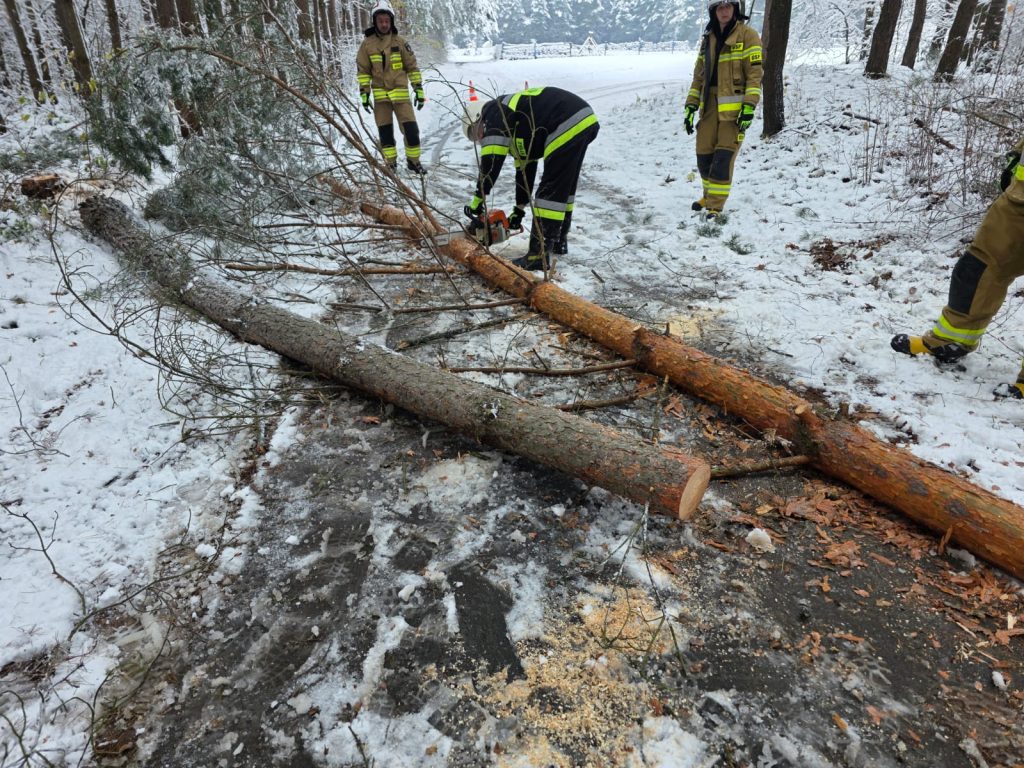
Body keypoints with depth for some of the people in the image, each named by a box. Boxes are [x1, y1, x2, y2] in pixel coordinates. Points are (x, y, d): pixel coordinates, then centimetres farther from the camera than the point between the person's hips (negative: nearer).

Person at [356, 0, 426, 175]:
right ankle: (391, 164, 13)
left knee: (411, 128, -6)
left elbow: (413, 67, 5)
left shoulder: (400, 41, 1)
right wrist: (364, 94, -3)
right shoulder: (367, 44, 1)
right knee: (385, 131, 3)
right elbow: (363, 71, 4)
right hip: (380, 94, 1)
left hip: (400, 93, -1)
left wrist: (419, 90, 0)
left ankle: (414, 161, 9)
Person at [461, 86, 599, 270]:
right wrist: (519, 209, 33)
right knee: (565, 185, 21)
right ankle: (559, 242, 33)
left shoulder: (494, 112, 2)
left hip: (568, 125, -10)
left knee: (551, 190, -7)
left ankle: (539, 255, -5)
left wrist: (478, 200, -5)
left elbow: (491, 161, -10)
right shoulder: (518, 130, 28)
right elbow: (525, 168, 31)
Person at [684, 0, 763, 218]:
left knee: (723, 157, -11)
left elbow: (755, 72, -6)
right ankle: (710, 197, 23)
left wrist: (749, 106, -16)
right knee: (704, 155, 4)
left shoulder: (747, 35, 0)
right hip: (710, 105, 5)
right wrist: (690, 105, 10)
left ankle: (715, 206, -7)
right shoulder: (708, 38, 16)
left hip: (734, 106, -5)